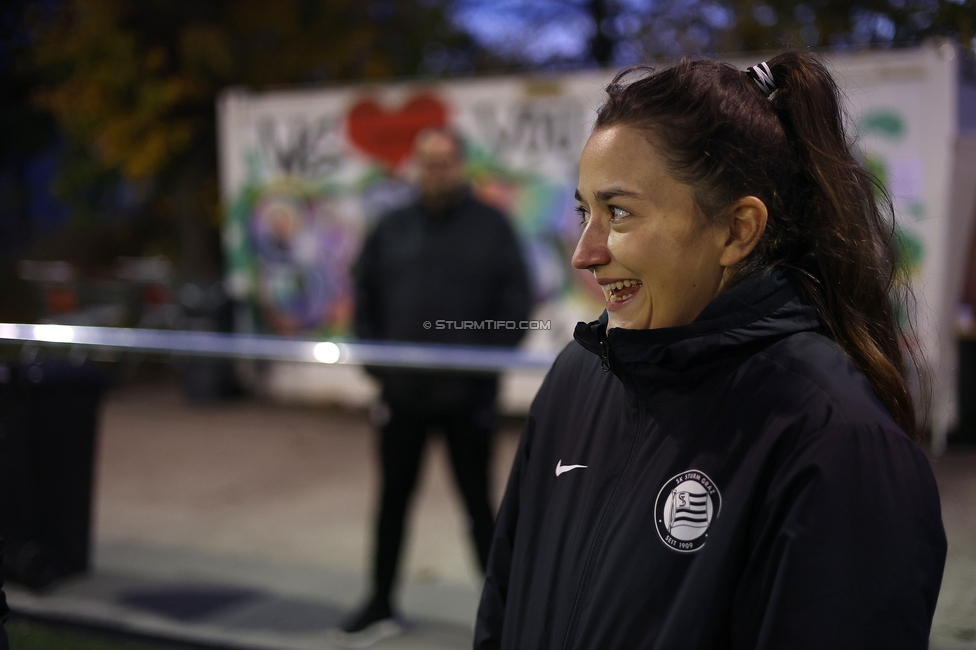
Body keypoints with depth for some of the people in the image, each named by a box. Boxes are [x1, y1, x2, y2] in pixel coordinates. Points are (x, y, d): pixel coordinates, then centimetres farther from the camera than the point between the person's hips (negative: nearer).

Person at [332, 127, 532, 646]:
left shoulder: (491, 227, -2)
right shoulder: (392, 230, 6)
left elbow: (516, 307, -4)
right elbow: (366, 301, 10)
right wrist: (377, 363, -1)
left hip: (468, 397, -3)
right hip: (403, 392, 3)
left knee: (478, 503, 6)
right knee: (393, 499, 13)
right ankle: (380, 608, 27)